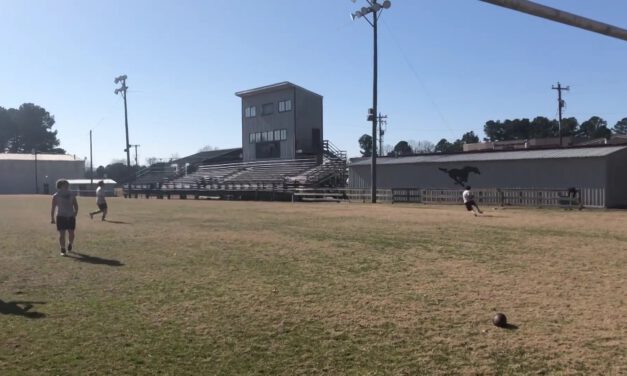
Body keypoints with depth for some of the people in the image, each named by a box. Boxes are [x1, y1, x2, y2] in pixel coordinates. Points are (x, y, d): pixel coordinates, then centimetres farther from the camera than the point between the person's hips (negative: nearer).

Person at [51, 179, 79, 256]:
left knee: (71, 233, 3)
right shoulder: (56, 196, -1)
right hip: (61, 217, -2)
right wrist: (52, 218, -6)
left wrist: (75, 213, -2)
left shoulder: (72, 195, 7)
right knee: (62, 234, -3)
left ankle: (70, 244, 32)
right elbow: (53, 208, -1)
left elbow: (76, 206, 11)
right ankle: (63, 250, 6)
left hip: (70, 217, 2)